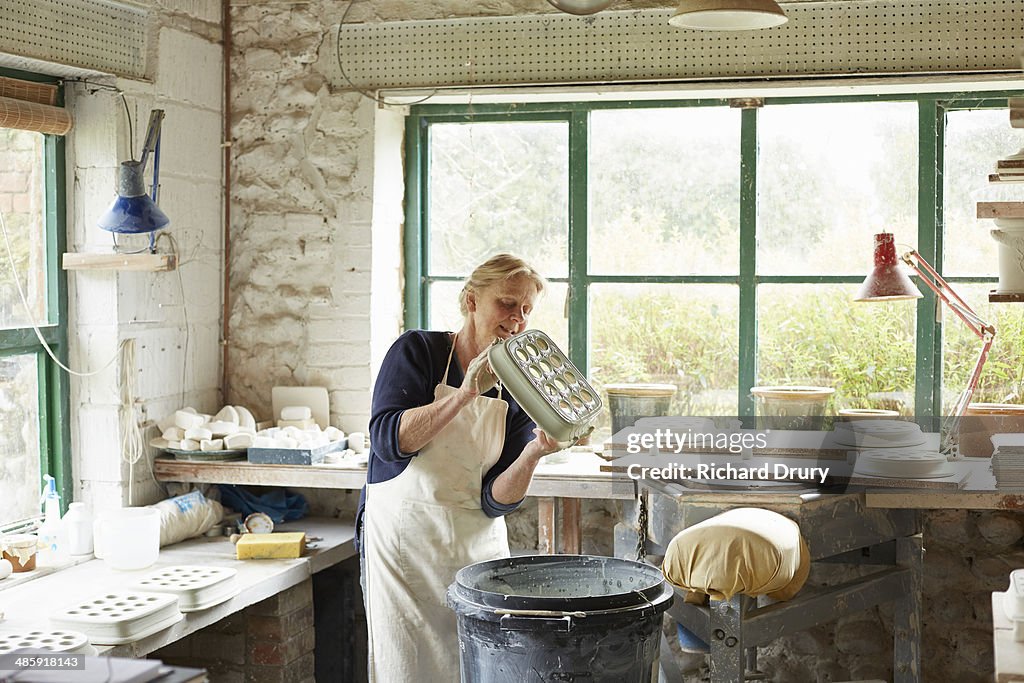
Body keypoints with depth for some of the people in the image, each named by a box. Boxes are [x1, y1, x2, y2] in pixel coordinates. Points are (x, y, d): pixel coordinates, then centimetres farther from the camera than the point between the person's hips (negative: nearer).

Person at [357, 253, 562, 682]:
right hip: (404, 540, -3)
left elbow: (496, 501, -3)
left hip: (480, 545, 4)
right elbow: (386, 440, -19)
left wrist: (533, 453, -22)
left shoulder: (517, 389, 4)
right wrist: (467, 393, -26)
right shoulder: (419, 350, -4)